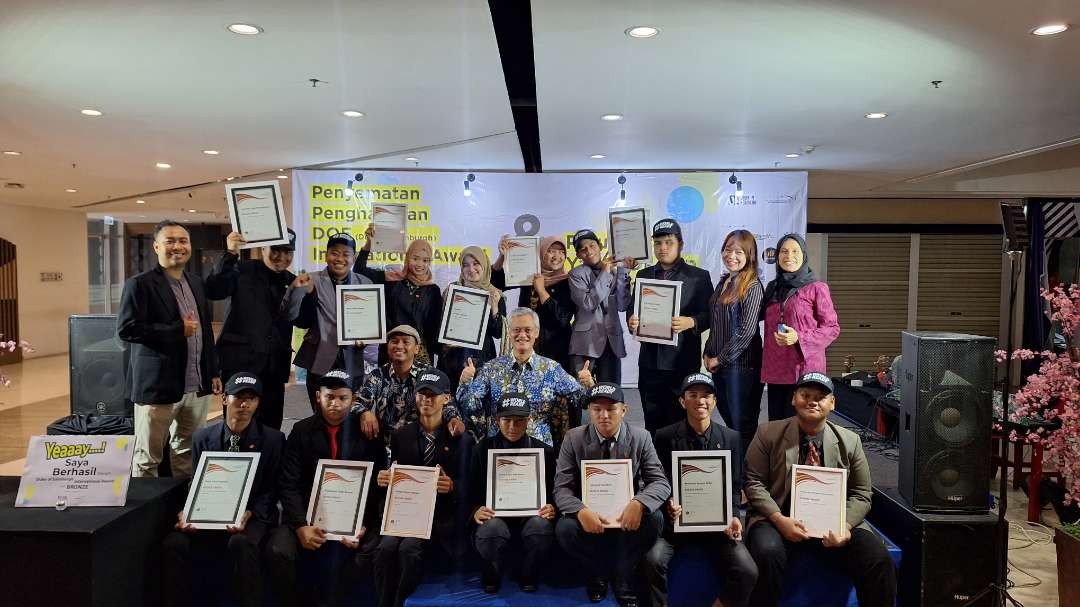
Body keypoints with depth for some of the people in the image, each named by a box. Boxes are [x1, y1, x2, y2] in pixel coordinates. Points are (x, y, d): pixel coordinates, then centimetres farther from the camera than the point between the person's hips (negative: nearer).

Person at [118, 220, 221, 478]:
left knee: (188, 453, 14)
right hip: (158, 387, -6)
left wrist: (214, 372, 15)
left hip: (197, 387, 6)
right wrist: (178, 329, -16)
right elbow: (126, 329, -16)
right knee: (147, 458, 5)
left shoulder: (196, 283, 14)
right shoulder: (139, 284, -7)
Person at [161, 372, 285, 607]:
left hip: (253, 516, -3)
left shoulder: (273, 439, 0)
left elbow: (271, 489, -1)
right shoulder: (203, 437, 8)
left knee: (240, 543, -34)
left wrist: (249, 513, -20)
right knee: (173, 544, -24)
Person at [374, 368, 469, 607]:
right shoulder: (401, 435, 11)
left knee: (410, 548, -29)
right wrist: (383, 479, -11)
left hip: (441, 514, -3)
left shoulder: (458, 439, 2)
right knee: (387, 547, -26)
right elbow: (394, 474, 12)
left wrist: (451, 486, -20)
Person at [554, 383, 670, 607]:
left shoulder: (641, 437, -6)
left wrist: (639, 504, -31)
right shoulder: (574, 438, -7)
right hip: (588, 516, 0)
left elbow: (661, 482, -9)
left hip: (628, 515, 1)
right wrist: (581, 511, -32)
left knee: (654, 517, -29)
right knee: (564, 528, -29)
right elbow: (561, 488, -9)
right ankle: (596, 576, 2)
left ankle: (623, 580, -5)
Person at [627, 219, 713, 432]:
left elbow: (709, 315, -2)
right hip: (650, 361, 4)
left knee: (680, 421, -2)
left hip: (683, 362, -3)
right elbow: (633, 309, 18)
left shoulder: (699, 277, 4)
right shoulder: (644, 275, 16)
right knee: (653, 422, 8)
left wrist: (691, 322, -21)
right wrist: (632, 321, -5)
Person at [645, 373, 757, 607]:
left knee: (748, 572, -19)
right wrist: (668, 506, -19)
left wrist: (734, 517, -9)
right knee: (652, 561, -27)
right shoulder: (665, 437, -3)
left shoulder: (731, 438, 4)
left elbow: (734, 486, 9)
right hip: (676, 519, -1)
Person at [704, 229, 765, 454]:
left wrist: (720, 359, -10)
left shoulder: (752, 287, -12)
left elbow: (746, 332, -16)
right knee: (729, 422, 17)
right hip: (718, 365, 7)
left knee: (743, 427, 4)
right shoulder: (723, 281, 10)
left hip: (742, 366, -7)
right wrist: (708, 354, 5)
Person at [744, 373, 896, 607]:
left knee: (878, 559, -22)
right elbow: (754, 483, -1)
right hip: (780, 520, -2)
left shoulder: (850, 441, 8)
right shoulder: (768, 434, 1)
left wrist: (846, 525, -12)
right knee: (767, 552, -33)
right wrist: (779, 519, -16)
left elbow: (861, 495, 9)